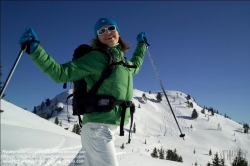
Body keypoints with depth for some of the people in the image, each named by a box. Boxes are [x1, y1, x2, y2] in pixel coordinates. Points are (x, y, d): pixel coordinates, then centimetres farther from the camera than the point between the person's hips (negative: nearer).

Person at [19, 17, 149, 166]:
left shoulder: (123, 62, 16)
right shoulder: (96, 57, -8)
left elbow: (135, 66, 41)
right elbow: (61, 73, -14)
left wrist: (142, 45, 46)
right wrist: (35, 50, -25)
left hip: (109, 127, 8)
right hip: (98, 127, -8)